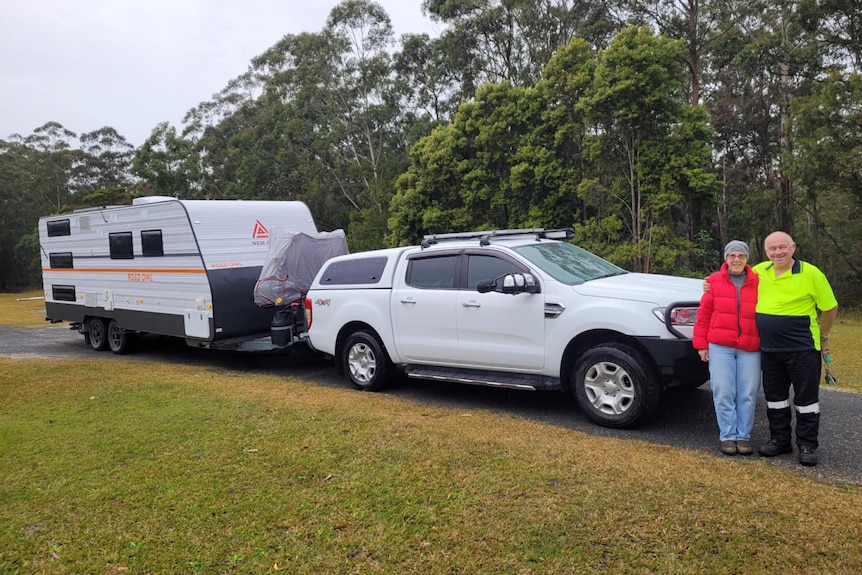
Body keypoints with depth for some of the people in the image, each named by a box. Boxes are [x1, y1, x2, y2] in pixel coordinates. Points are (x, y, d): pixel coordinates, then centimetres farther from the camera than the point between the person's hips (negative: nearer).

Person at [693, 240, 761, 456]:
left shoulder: (758, 282, 5)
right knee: (723, 393, 1)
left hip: (750, 349, 1)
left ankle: (743, 436, 17)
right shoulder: (714, 281, 4)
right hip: (720, 347, -1)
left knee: (747, 394, 4)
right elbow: (704, 313, 4)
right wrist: (701, 343, 1)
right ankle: (727, 436, 11)